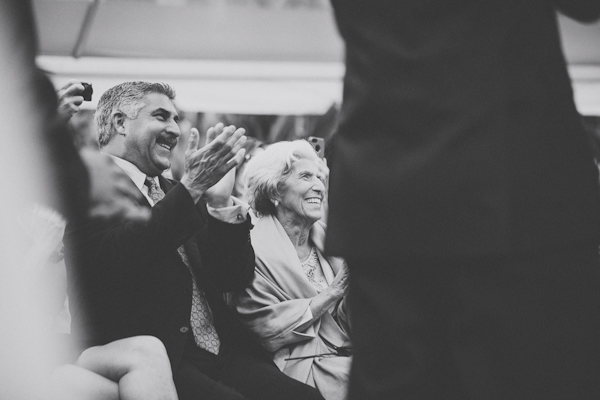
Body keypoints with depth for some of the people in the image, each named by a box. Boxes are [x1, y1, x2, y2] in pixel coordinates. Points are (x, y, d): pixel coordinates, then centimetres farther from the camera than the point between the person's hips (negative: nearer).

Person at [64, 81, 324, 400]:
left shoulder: (174, 192, 23)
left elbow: (235, 278, 17)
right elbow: (114, 261, -19)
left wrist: (221, 202, 2)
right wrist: (192, 188, -18)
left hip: (219, 350, 7)